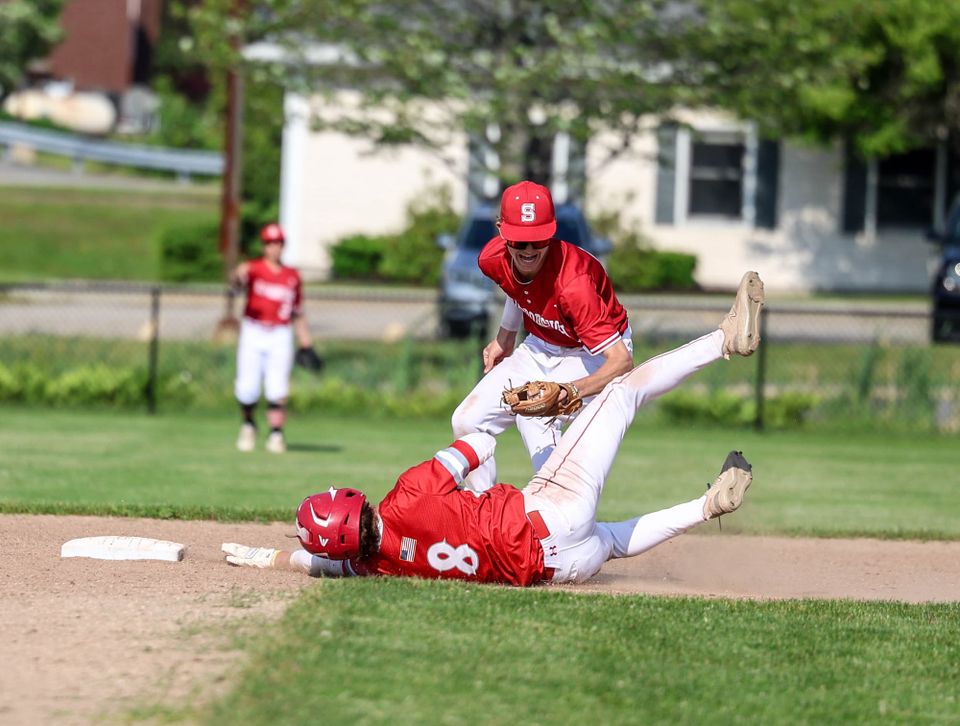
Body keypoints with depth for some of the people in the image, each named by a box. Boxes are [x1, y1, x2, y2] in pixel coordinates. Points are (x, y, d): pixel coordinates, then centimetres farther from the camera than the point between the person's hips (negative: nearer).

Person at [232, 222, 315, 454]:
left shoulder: (292, 276, 10)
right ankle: (248, 425, 22)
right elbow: (237, 278, -24)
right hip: (252, 333, -2)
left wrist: (307, 347, 13)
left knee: (277, 388, -10)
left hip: (281, 336, 2)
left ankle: (276, 435, -1)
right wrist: (238, 277, -49)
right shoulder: (254, 268, 1)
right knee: (248, 389, -5)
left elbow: (298, 314, 16)